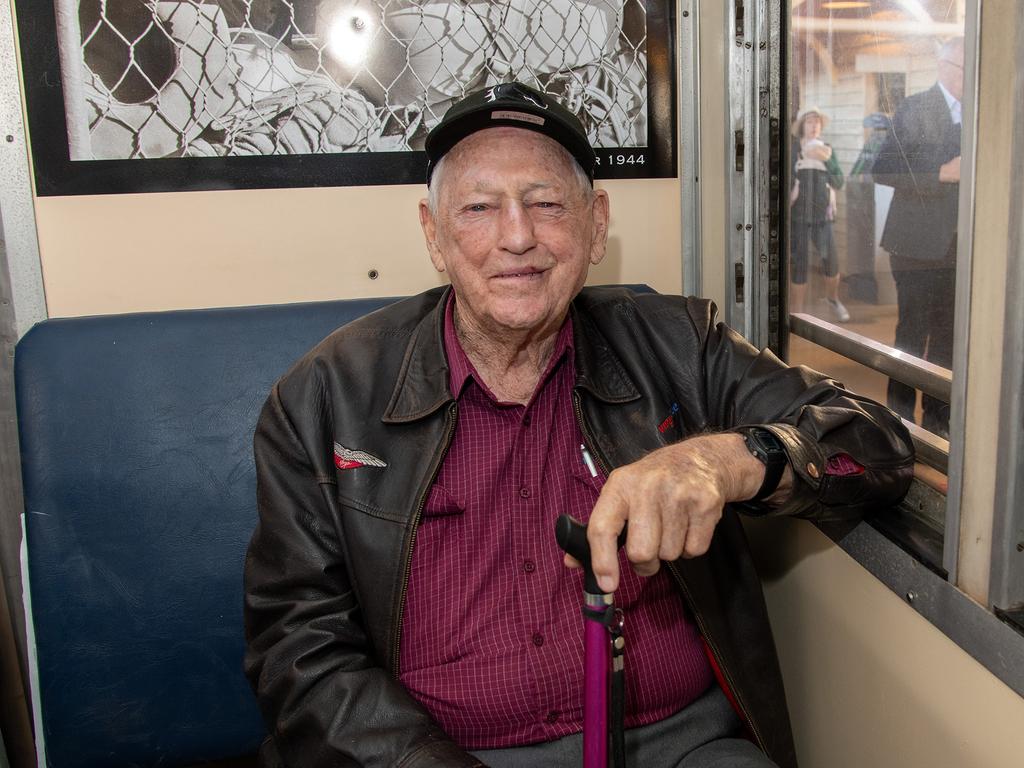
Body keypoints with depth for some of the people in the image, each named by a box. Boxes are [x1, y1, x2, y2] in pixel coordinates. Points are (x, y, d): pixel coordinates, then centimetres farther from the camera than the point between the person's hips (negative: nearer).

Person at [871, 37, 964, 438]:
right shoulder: (915, 108, -6)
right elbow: (882, 169, -14)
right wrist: (943, 173, -21)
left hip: (958, 245, 6)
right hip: (918, 243, -6)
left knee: (948, 336, 11)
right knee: (913, 335, -1)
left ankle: (938, 417, 22)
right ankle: (900, 418, 11)